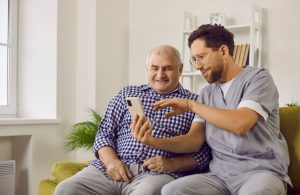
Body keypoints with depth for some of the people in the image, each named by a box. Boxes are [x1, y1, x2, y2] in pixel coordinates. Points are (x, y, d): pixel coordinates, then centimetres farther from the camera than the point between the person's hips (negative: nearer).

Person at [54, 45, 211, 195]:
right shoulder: (127, 94, 18)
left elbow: (203, 153, 4)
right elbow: (104, 133, 14)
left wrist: (172, 164, -13)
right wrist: (111, 161, -5)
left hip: (156, 173, -3)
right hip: (114, 168, 3)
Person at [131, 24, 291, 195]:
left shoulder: (258, 78, -2)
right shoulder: (207, 93, 15)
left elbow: (240, 123, -19)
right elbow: (195, 141, 6)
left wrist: (191, 105, -10)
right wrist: (154, 142, -11)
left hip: (261, 170, -4)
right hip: (220, 174, 5)